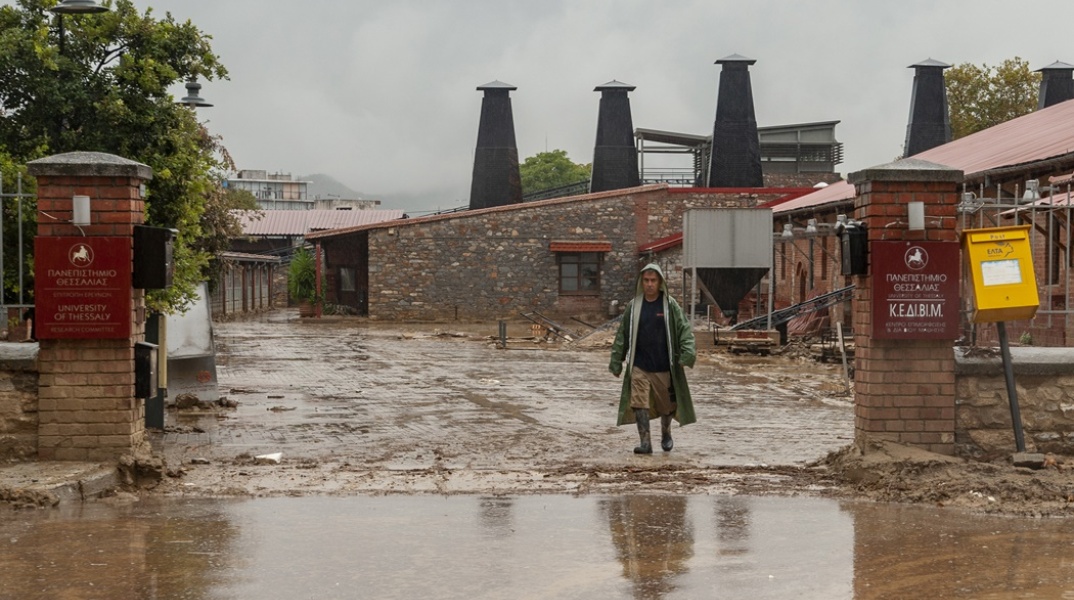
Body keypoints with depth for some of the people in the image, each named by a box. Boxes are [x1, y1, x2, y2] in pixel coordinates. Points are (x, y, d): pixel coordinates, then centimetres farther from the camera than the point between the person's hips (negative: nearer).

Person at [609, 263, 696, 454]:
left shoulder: (670, 305, -3)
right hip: (639, 366, 1)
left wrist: (687, 352, -20)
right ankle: (645, 442, -7)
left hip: (664, 366, -1)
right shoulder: (634, 306, 2)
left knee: (667, 403, 12)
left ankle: (666, 434, 37)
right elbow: (622, 334, 8)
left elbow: (685, 329, -5)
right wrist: (616, 360, 7)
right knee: (639, 403, -11)